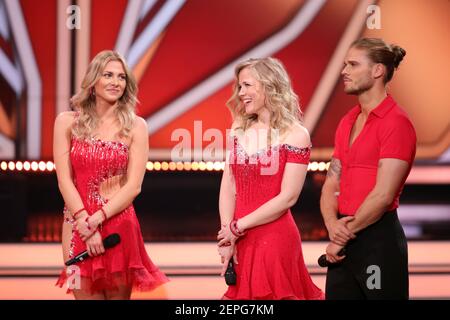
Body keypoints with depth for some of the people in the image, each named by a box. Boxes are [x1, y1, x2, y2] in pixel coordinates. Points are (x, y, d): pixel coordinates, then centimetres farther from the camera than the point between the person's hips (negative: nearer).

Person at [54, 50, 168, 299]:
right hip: (78, 225, 0)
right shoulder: (67, 122, 3)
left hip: (120, 224, 0)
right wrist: (85, 223, -12)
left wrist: (96, 219, -14)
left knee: (119, 294, 6)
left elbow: (133, 186, -4)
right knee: (86, 294, 3)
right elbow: (64, 180, -2)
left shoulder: (135, 126, 1)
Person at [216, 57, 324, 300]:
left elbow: (288, 197, -13)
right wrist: (227, 236, -8)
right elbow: (228, 188, 4)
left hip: (275, 239, -5)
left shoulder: (294, 135, -8)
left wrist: (237, 227, -11)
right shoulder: (239, 131, 8)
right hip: (240, 241, 5)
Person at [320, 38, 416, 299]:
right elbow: (331, 184, 12)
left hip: (378, 237, -7)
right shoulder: (347, 122, 14)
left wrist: (345, 235, -9)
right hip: (344, 240, 7)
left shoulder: (396, 122, -11)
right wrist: (332, 224, -7)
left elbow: (383, 195, -16)